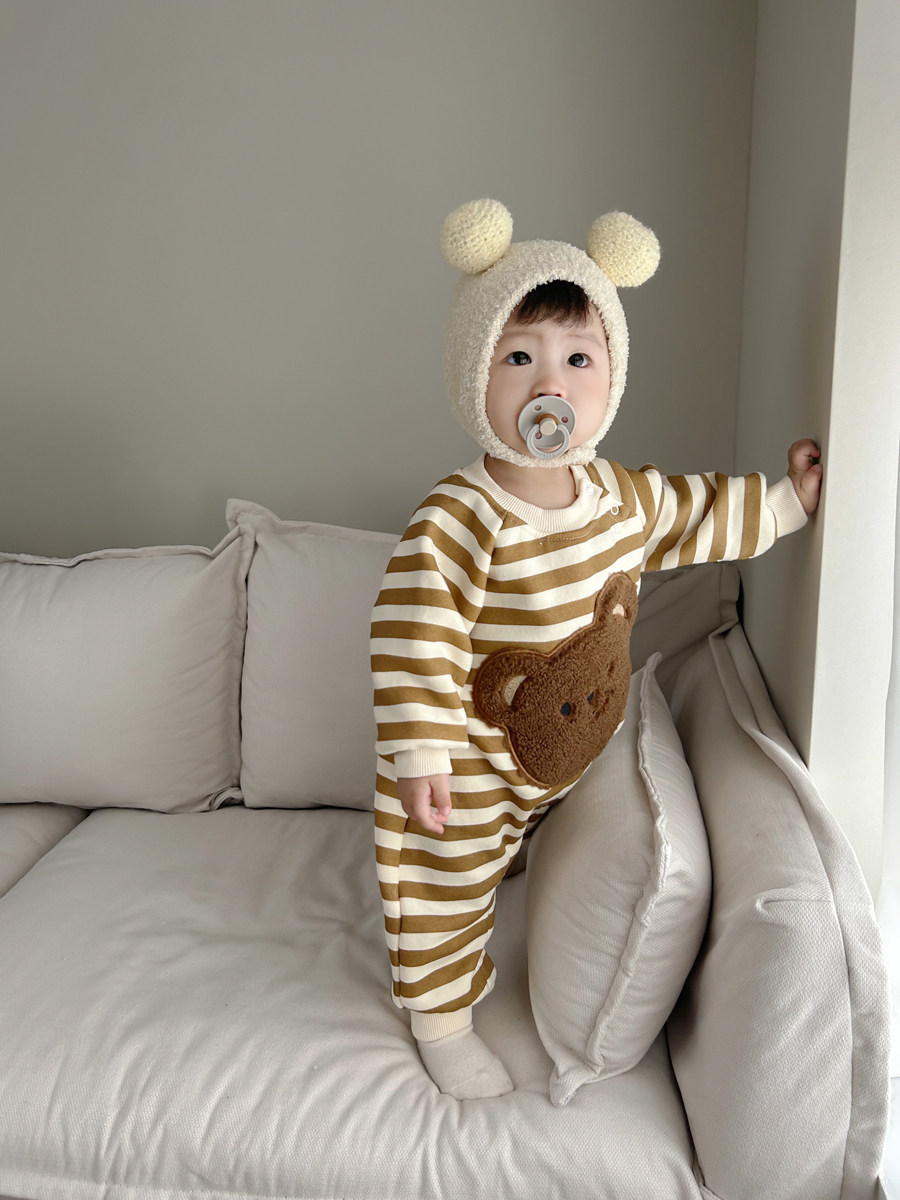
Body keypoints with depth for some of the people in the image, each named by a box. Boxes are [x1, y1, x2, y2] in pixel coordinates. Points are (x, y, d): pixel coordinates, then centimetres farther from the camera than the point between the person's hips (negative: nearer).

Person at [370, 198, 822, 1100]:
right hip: (466, 767, -6)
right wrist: (417, 756, -33)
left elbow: (694, 516, 13)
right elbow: (415, 641, -32)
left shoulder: (623, 495, -6)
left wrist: (787, 500, 18)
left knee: (497, 859, 31)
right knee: (447, 885, 12)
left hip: (559, 754, 7)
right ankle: (440, 1017, 35)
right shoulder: (457, 520, -31)